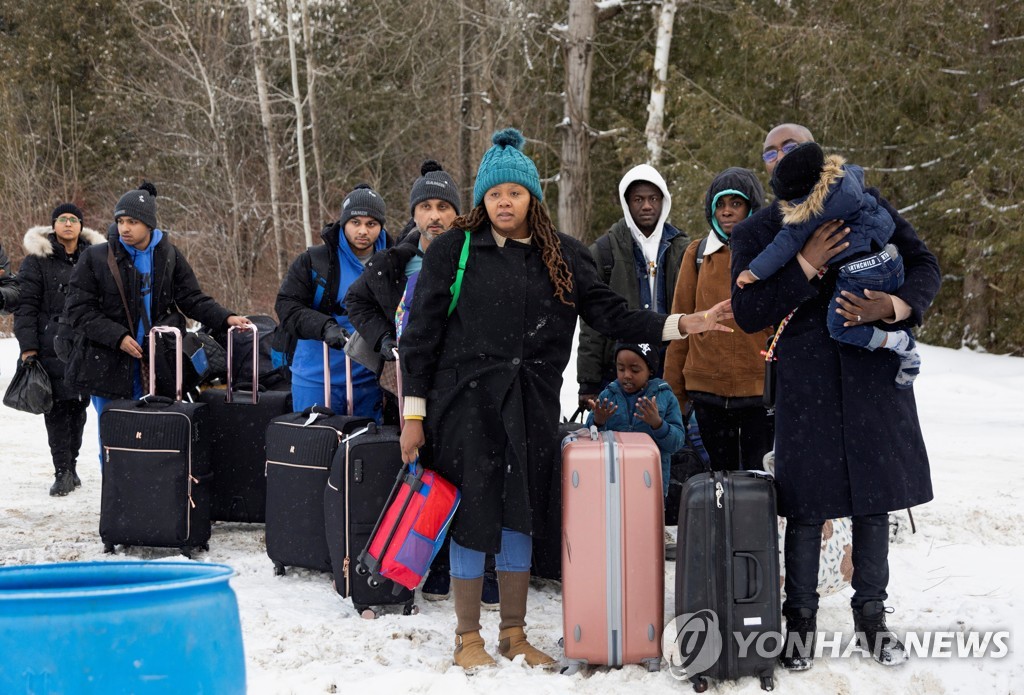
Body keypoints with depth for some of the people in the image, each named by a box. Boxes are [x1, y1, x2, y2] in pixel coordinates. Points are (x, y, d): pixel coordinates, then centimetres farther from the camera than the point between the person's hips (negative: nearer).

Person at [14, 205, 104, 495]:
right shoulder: (38, 259, 2)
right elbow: (26, 305, -1)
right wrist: (28, 346, -9)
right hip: (52, 347, -3)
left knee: (79, 404, 6)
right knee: (57, 406, -7)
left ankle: (71, 465, 18)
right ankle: (63, 471, -3)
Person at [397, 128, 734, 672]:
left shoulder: (562, 257, 8)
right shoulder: (454, 251, -1)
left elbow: (610, 313, 5)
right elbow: (421, 333, -1)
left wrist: (683, 325, -7)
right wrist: (415, 414, -4)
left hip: (531, 407, 3)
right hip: (465, 404, -3)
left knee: (521, 518, 10)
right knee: (471, 518, 0)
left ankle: (514, 635, 24)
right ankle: (467, 638, 15)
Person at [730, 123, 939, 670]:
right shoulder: (754, 233, 7)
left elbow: (924, 265, 6)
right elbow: (747, 314, -4)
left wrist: (891, 306, -14)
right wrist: (806, 266, -15)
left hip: (875, 373, 1)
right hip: (806, 383, -1)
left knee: (874, 496, 9)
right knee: (807, 504, 0)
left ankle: (871, 616, 23)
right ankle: (800, 620, 16)